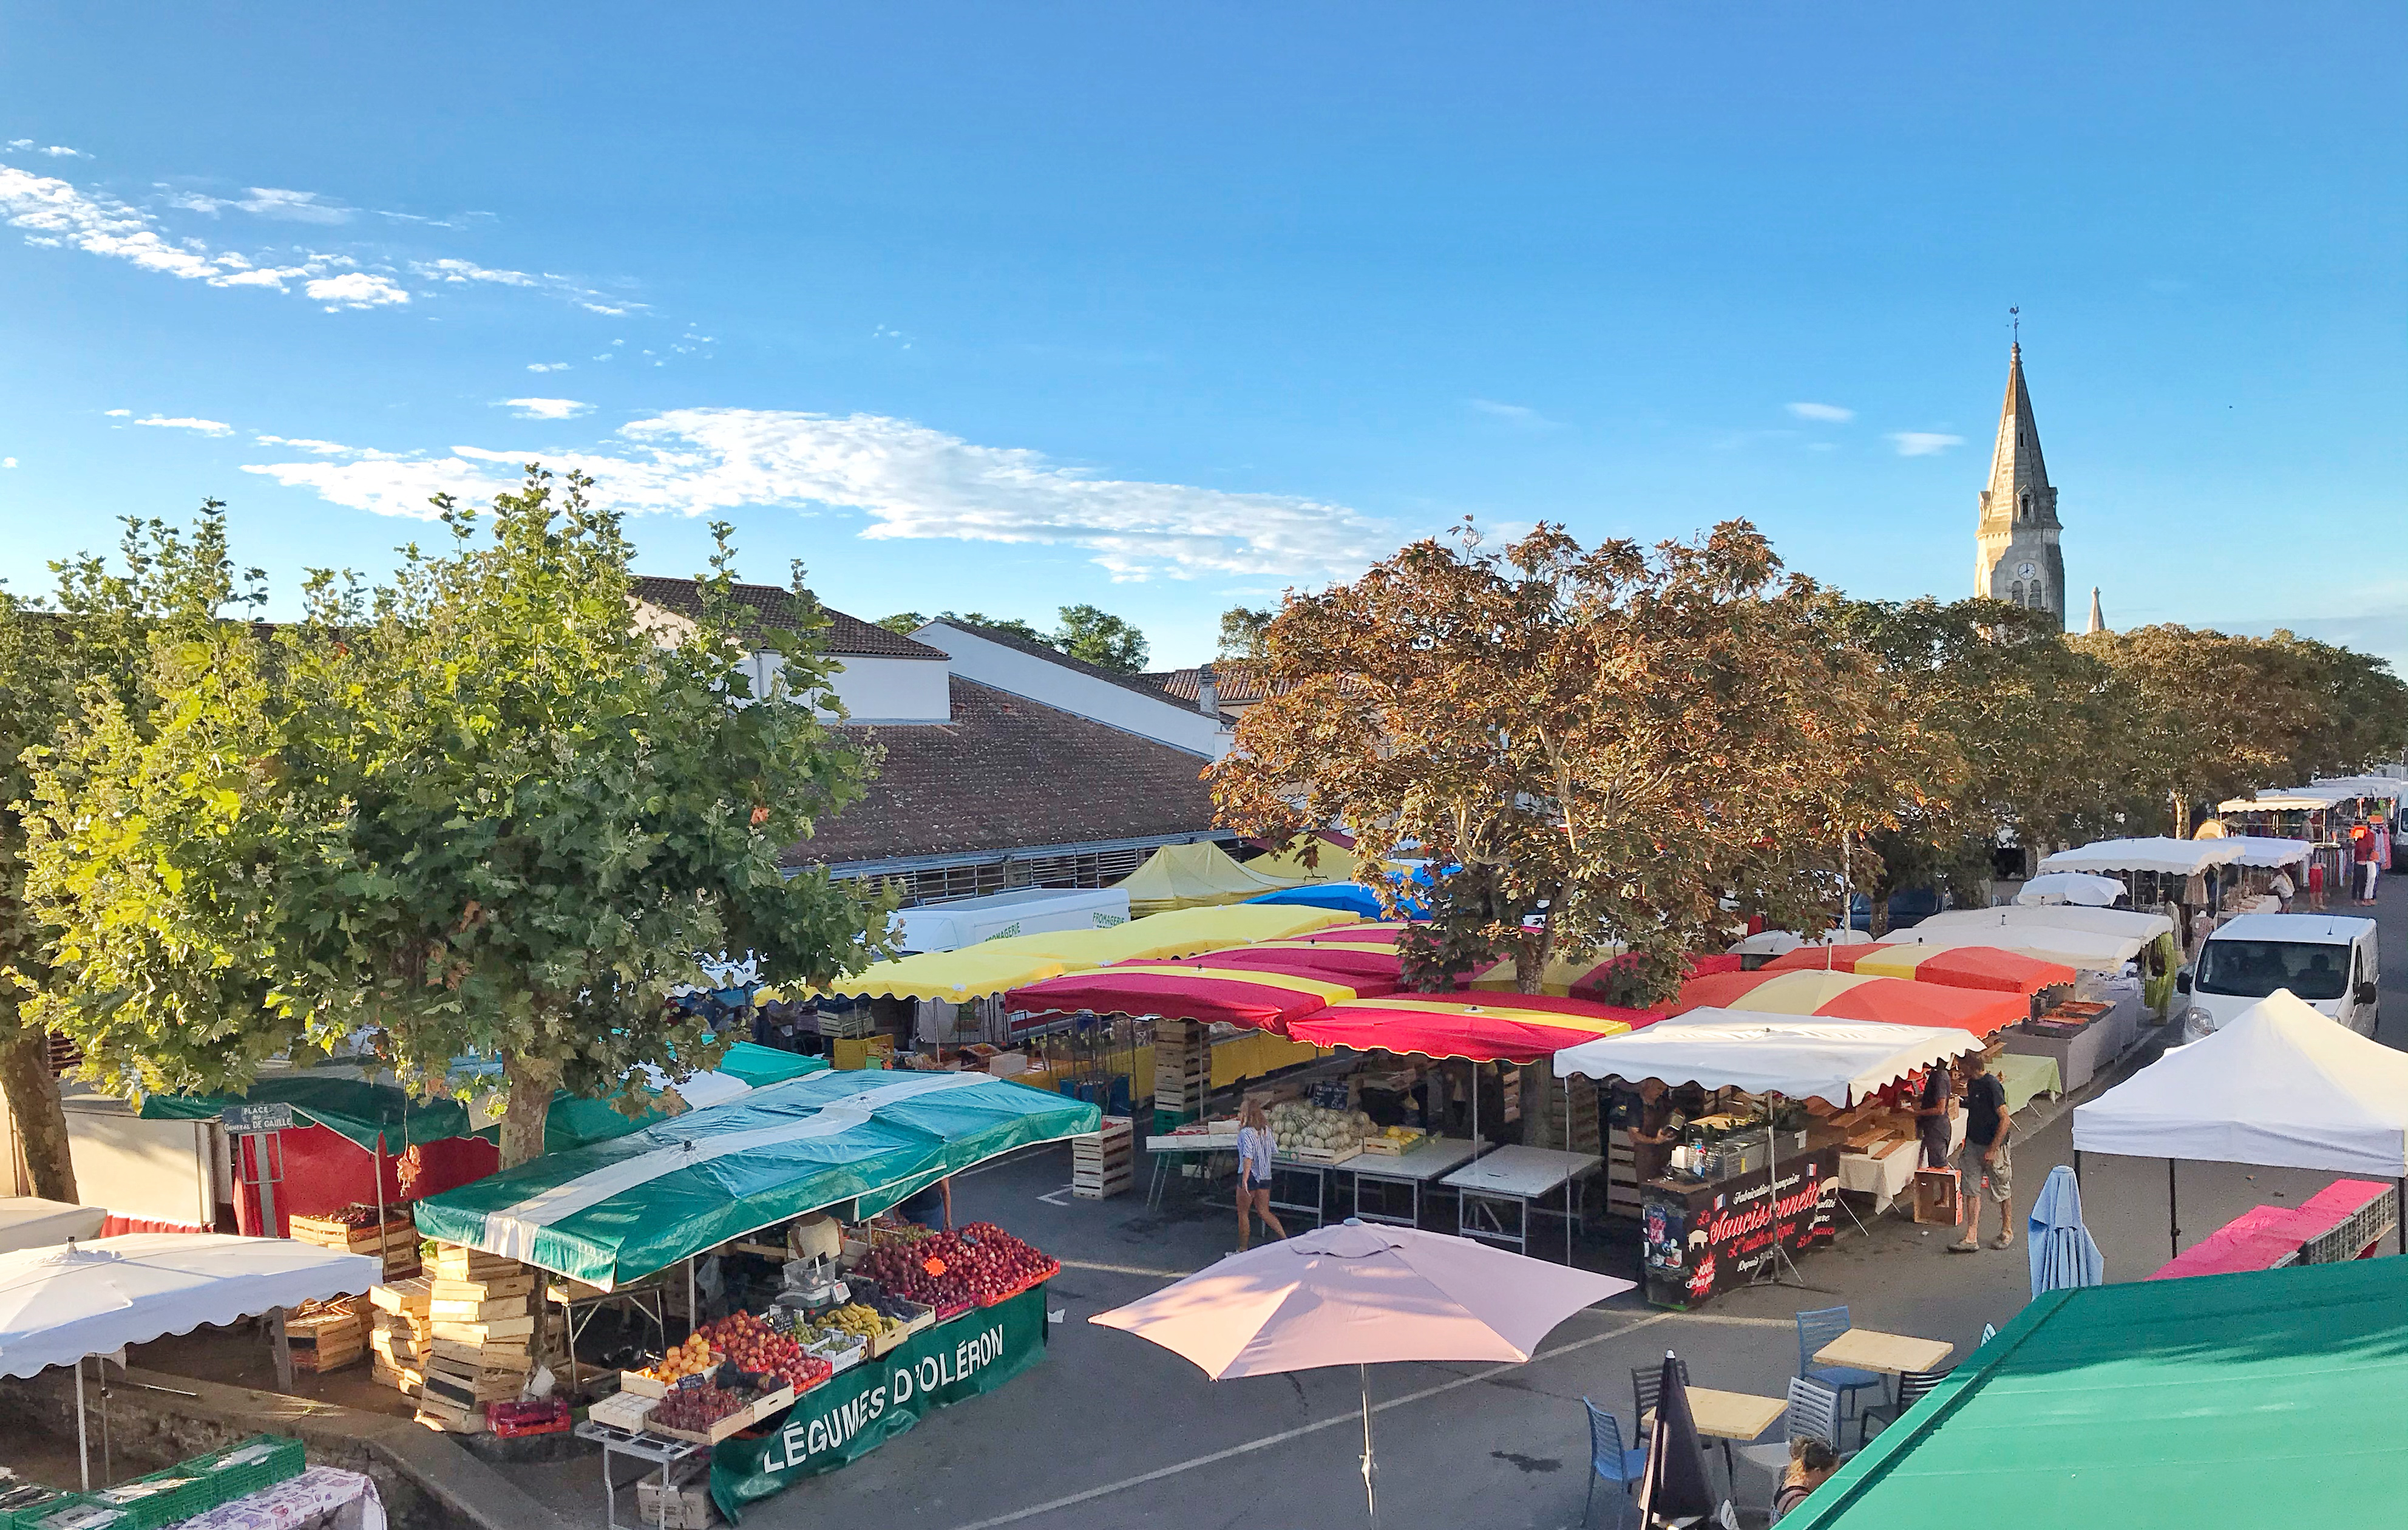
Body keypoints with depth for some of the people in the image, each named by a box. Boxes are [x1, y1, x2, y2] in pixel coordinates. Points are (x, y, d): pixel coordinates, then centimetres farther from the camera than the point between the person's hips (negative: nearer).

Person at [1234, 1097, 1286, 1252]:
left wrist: (1245, 1180, -31)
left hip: (1250, 1175, -7)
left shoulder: (1246, 1132, -18)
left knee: (1243, 1214, 9)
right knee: (1264, 1212, 16)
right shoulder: (1266, 1129, 4)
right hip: (1265, 1176, 7)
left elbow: (1248, 1157, -27)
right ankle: (1286, 1239, 8)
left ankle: (1243, 1249, 17)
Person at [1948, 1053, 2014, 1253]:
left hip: (1994, 1146, -8)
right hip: (1973, 1144, 8)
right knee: (1970, 1189, 3)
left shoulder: (1992, 1086, -21)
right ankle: (1971, 1238, 4)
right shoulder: (1972, 1083, 6)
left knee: (2002, 1191, 10)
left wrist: (1993, 1150, -22)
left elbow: (2005, 1120, -22)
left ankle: (2007, 1231, 30)